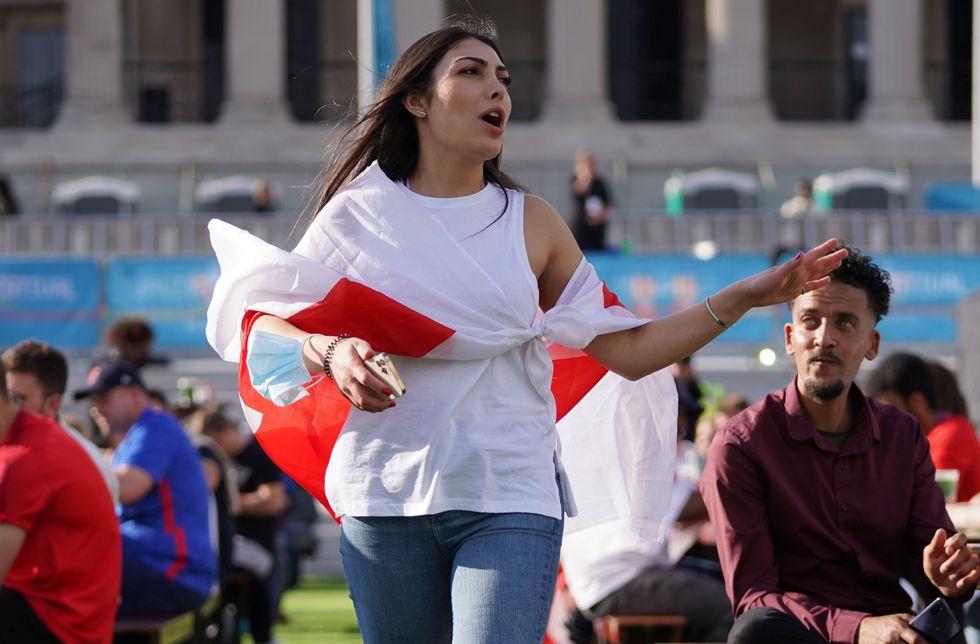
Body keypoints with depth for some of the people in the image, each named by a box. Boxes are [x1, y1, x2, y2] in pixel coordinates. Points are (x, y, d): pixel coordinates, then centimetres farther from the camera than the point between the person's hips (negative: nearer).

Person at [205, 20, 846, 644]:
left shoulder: (530, 224, 11)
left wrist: (744, 297, 6)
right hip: (384, 498, 0)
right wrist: (328, 354, -13)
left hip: (510, 502, 0)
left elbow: (627, 352, 11)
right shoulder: (360, 215, 7)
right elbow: (260, 324, 7)